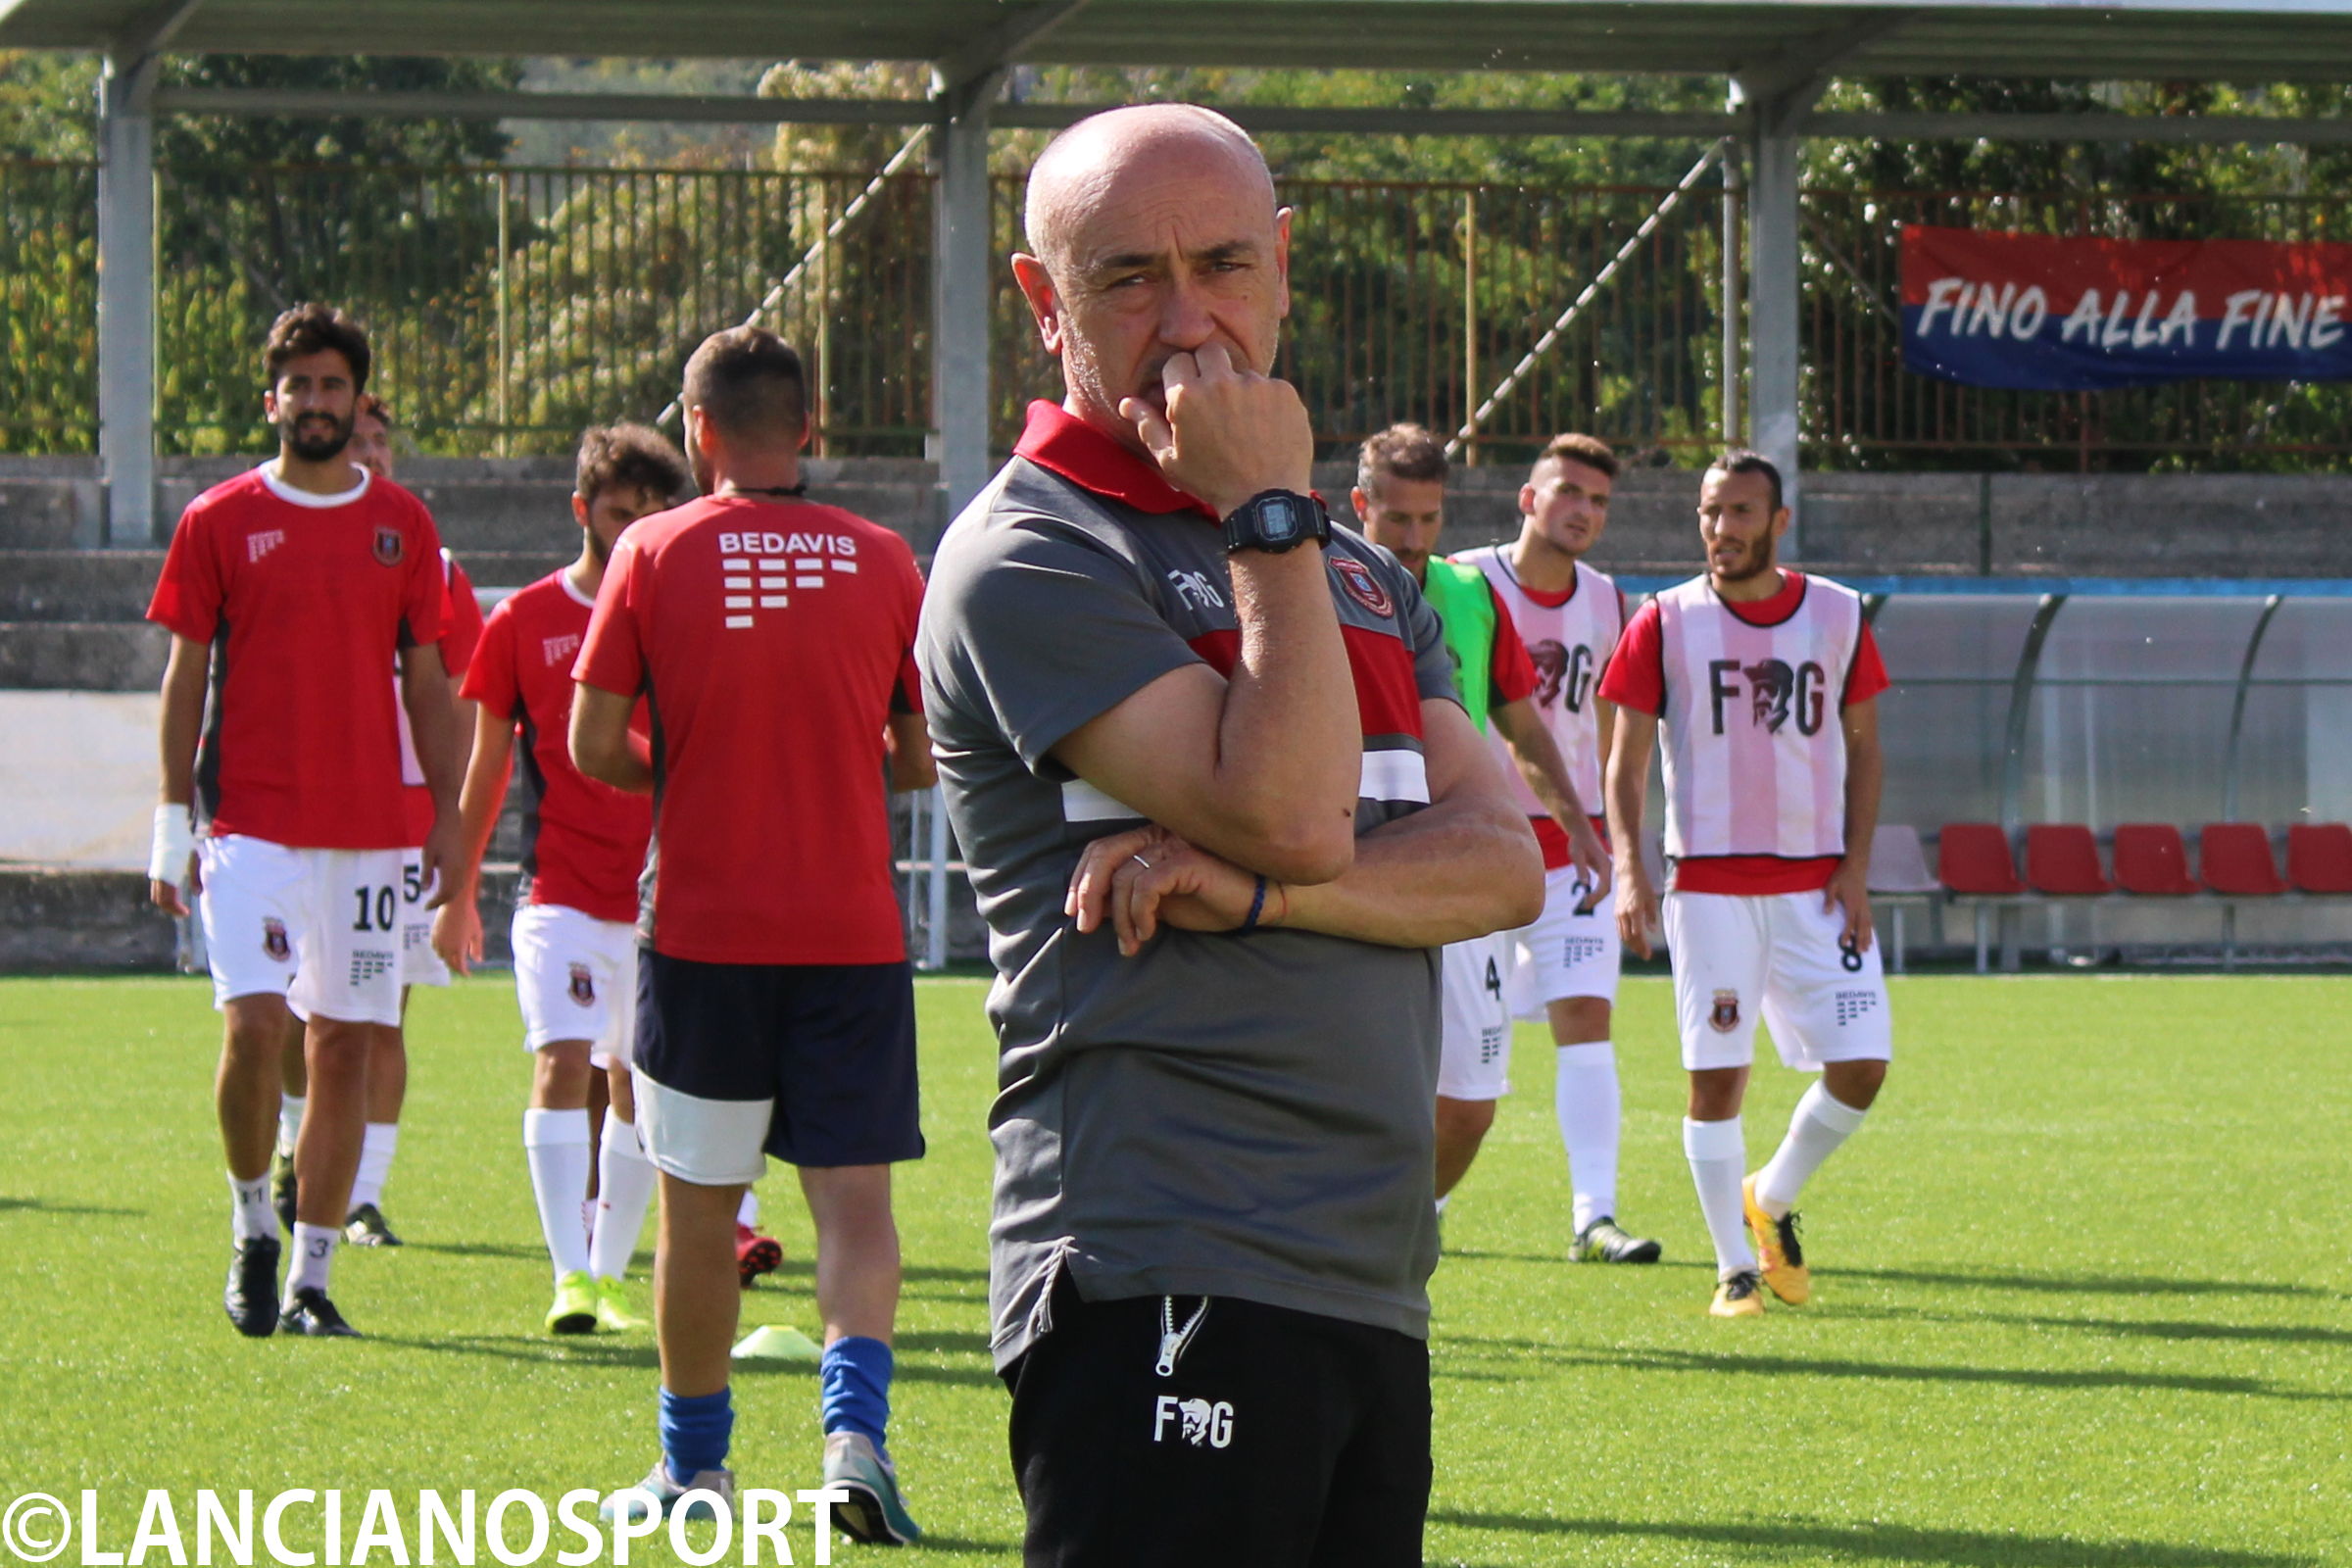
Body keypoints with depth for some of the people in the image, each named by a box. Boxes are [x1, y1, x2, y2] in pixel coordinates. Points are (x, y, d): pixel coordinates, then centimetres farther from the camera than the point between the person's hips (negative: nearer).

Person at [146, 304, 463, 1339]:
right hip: (251, 821, -2)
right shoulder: (220, 521, 3)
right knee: (254, 1025, -16)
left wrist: (447, 813, 7)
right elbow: (186, 677, 5)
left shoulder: (402, 526, 9)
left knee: (344, 1048, 2)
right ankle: (253, 1228, 6)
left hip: (368, 827, 2)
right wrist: (173, 824, 0)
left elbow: (426, 683, 13)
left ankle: (312, 1280, 9)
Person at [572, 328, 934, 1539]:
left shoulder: (655, 553, -3)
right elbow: (927, 756, 8)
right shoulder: (881, 561, 2)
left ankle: (694, 1462, 19)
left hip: (702, 929, -1)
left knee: (698, 1209, 10)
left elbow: (594, 746, -4)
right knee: (855, 1199, 3)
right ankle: (854, 1424, -18)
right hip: (854, 930, 1)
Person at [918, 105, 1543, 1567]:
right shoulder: (1029, 560, -5)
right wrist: (1270, 513, -11)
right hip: (1163, 1292, -7)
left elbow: (1504, 863, 7)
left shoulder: (1359, 571, 21)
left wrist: (1255, 891, -10)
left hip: (1373, 1284, 7)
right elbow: (1294, 814, -15)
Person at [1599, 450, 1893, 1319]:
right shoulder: (1667, 623, 0)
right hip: (1708, 881, -2)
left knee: (1862, 1065, -5)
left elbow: (1862, 746, 12)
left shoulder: (1838, 615, 6)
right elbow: (1626, 760, 1)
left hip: (1816, 881, 2)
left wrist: (1856, 864, 1)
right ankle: (1735, 1265, 8)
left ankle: (1773, 1198, 21)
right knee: (1716, 1075, -4)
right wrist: (1628, 870, -12)